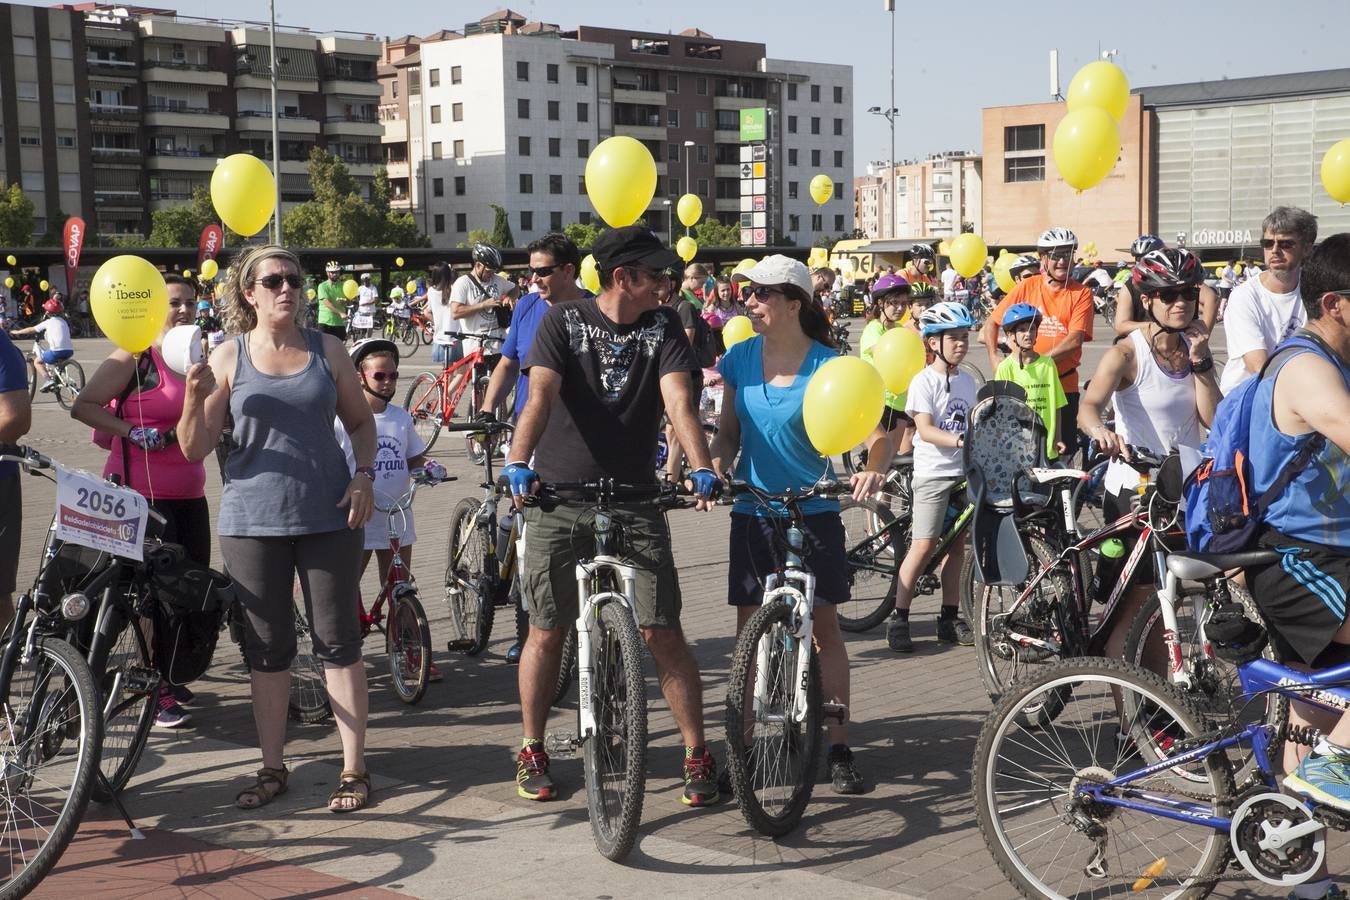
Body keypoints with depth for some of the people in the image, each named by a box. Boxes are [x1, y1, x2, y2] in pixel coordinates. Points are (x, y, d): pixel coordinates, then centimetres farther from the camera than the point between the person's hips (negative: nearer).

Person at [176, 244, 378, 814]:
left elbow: (360, 422, 15)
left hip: (328, 517, 0)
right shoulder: (228, 358, 1)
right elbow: (195, 448, 0)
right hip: (253, 520, 0)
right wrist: (195, 398, -18)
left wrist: (364, 475, -2)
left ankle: (353, 769, 11)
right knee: (266, 648, 9)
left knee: (339, 643, 3)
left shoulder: (326, 350, 5)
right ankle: (272, 767, 22)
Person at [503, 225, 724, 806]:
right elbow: (541, 396, -18)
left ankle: (697, 756, 9)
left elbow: (677, 402, -13)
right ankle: (532, 752, 23)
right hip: (558, 499, -1)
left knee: (662, 632, -3)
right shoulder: (563, 321, -4)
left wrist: (701, 468, -29)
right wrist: (518, 462, -35)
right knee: (546, 631, 6)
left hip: (636, 502, 1)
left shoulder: (663, 327, 1)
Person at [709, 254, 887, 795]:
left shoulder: (827, 365, -11)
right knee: (749, 628, 7)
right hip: (753, 512, 3)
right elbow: (728, 431, 7)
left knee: (824, 625, 1)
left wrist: (872, 468, -33)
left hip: (813, 512, -3)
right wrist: (713, 472, -12)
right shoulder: (741, 358, 0)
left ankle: (838, 750, 9)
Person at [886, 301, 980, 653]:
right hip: (932, 473, -6)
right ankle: (898, 621, -2)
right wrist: (960, 441, -31)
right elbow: (925, 430, -18)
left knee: (956, 545, 9)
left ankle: (949, 620, 16)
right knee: (924, 545, -9)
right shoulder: (924, 381, -9)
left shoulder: (966, 381, 11)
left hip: (963, 473, 7)